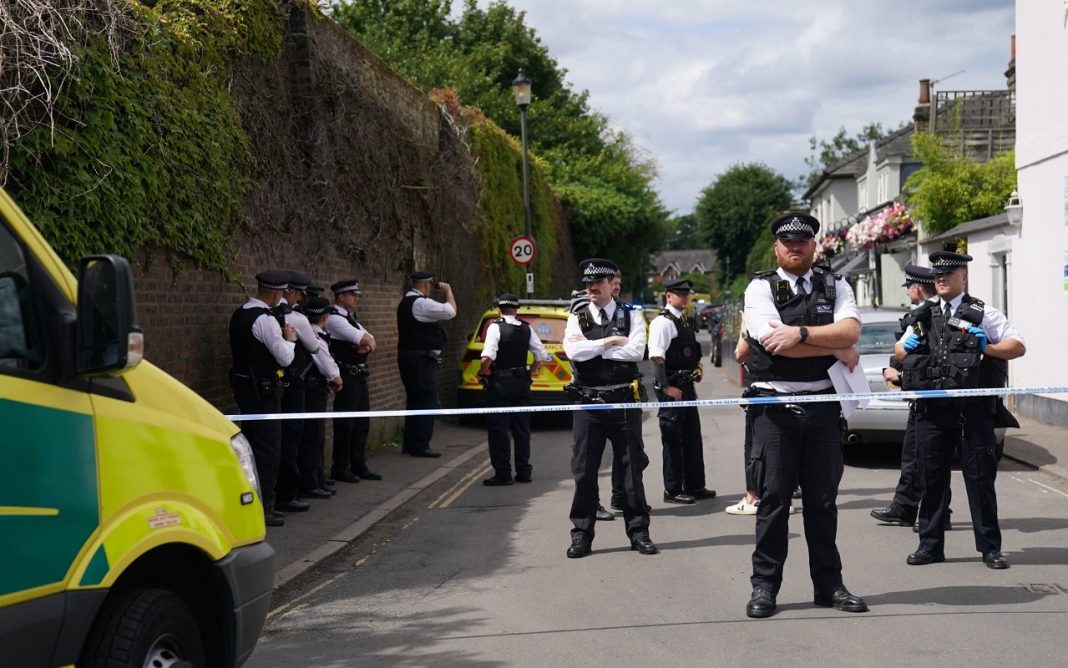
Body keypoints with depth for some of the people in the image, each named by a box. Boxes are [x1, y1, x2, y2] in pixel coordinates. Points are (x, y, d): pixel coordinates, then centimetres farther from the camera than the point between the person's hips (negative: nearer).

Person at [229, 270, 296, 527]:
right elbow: (285, 358, -19)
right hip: (263, 389, -10)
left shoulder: (239, 314, 10)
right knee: (268, 448, -3)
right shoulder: (266, 320, -19)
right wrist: (290, 338, 0)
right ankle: (261, 508, 0)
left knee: (254, 445, 16)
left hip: (244, 384, 10)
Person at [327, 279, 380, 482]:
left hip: (359, 375, 10)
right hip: (347, 376, -10)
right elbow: (364, 340, -19)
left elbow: (371, 341, 13)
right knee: (345, 424, -3)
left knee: (362, 423, 14)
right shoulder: (335, 319, -14)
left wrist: (368, 346, -8)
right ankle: (340, 469, 5)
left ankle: (358, 466, 23)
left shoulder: (351, 319, 18)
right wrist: (367, 342, 3)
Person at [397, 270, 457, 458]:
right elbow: (451, 311, -20)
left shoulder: (406, 302, 15)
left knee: (414, 401, 16)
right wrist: (448, 292, -8)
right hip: (421, 360, -10)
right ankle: (420, 446, -5)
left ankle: (410, 444, 21)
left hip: (408, 358, 11)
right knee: (426, 402, -6)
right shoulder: (421, 303, -18)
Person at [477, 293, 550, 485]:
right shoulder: (526, 329, 5)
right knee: (521, 428, 13)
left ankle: (502, 473, -2)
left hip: (500, 383, -5)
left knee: (498, 429, 0)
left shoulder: (496, 327, -11)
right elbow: (541, 355, 4)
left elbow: (488, 356, -22)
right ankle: (523, 471, 16)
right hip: (521, 383, 5)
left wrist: (483, 372, -5)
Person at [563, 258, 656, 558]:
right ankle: (582, 535, 10)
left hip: (624, 401, -1)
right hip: (588, 402, 1)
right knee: (584, 471, 2)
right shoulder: (578, 318, 7)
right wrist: (610, 341, -10)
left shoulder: (631, 315, 5)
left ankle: (638, 531, 15)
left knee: (632, 468, 6)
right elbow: (573, 351, -10)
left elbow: (636, 351, -12)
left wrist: (591, 347, -9)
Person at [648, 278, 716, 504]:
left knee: (693, 437, 14)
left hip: (687, 385, 9)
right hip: (671, 387, -9)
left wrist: (696, 366, 14)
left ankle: (694, 485, 25)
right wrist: (666, 387, -21)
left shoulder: (686, 320, 15)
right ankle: (672, 490, 6)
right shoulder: (662, 322, -13)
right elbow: (656, 357, -18)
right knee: (673, 439, -2)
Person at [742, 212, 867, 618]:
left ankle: (829, 585, 17)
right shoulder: (761, 288, 1)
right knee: (773, 499, 0)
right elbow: (775, 343, -14)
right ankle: (764, 586, 8)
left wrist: (800, 333, -18)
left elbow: (850, 330, -7)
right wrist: (836, 349, -8)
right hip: (775, 406, -3)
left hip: (823, 405, 3)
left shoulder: (835, 287, 11)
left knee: (823, 500, 9)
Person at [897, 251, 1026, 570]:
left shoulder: (982, 314, 5)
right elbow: (899, 350, 27)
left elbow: (1018, 346, 3)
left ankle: (990, 547, 9)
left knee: (980, 478, 0)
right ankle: (930, 545, 17)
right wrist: (905, 347, 3)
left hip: (971, 410, -4)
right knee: (932, 478, 8)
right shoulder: (924, 316, 17)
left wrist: (987, 348, -14)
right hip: (931, 411, 4)